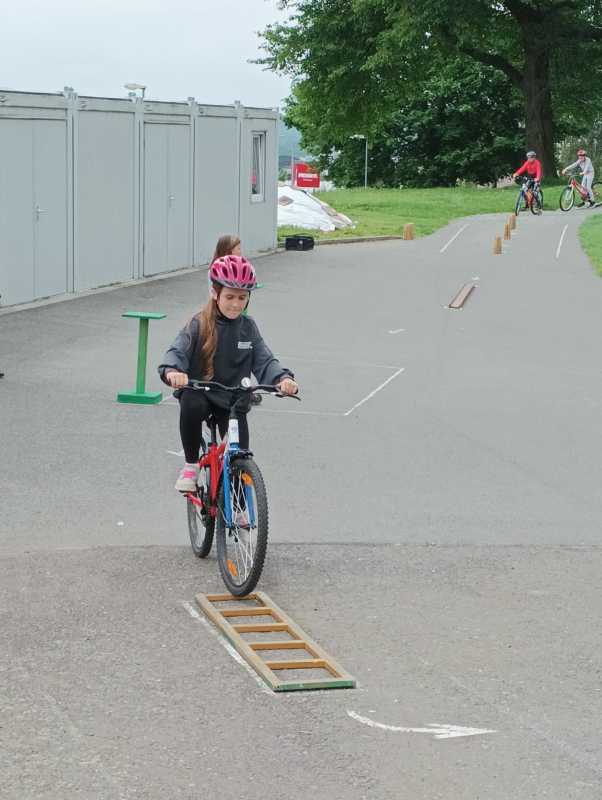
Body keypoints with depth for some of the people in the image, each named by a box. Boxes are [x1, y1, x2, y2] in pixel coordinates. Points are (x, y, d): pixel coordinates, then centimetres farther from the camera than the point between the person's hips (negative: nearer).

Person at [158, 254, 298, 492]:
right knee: (191, 405, -36)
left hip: (233, 400, 2)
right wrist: (172, 371, -43)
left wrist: (283, 378, -27)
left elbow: (264, 361, -5)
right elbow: (178, 351, -19)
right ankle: (191, 464, -13)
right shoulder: (200, 325, -7)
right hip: (199, 393, -2)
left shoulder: (248, 327, 1)